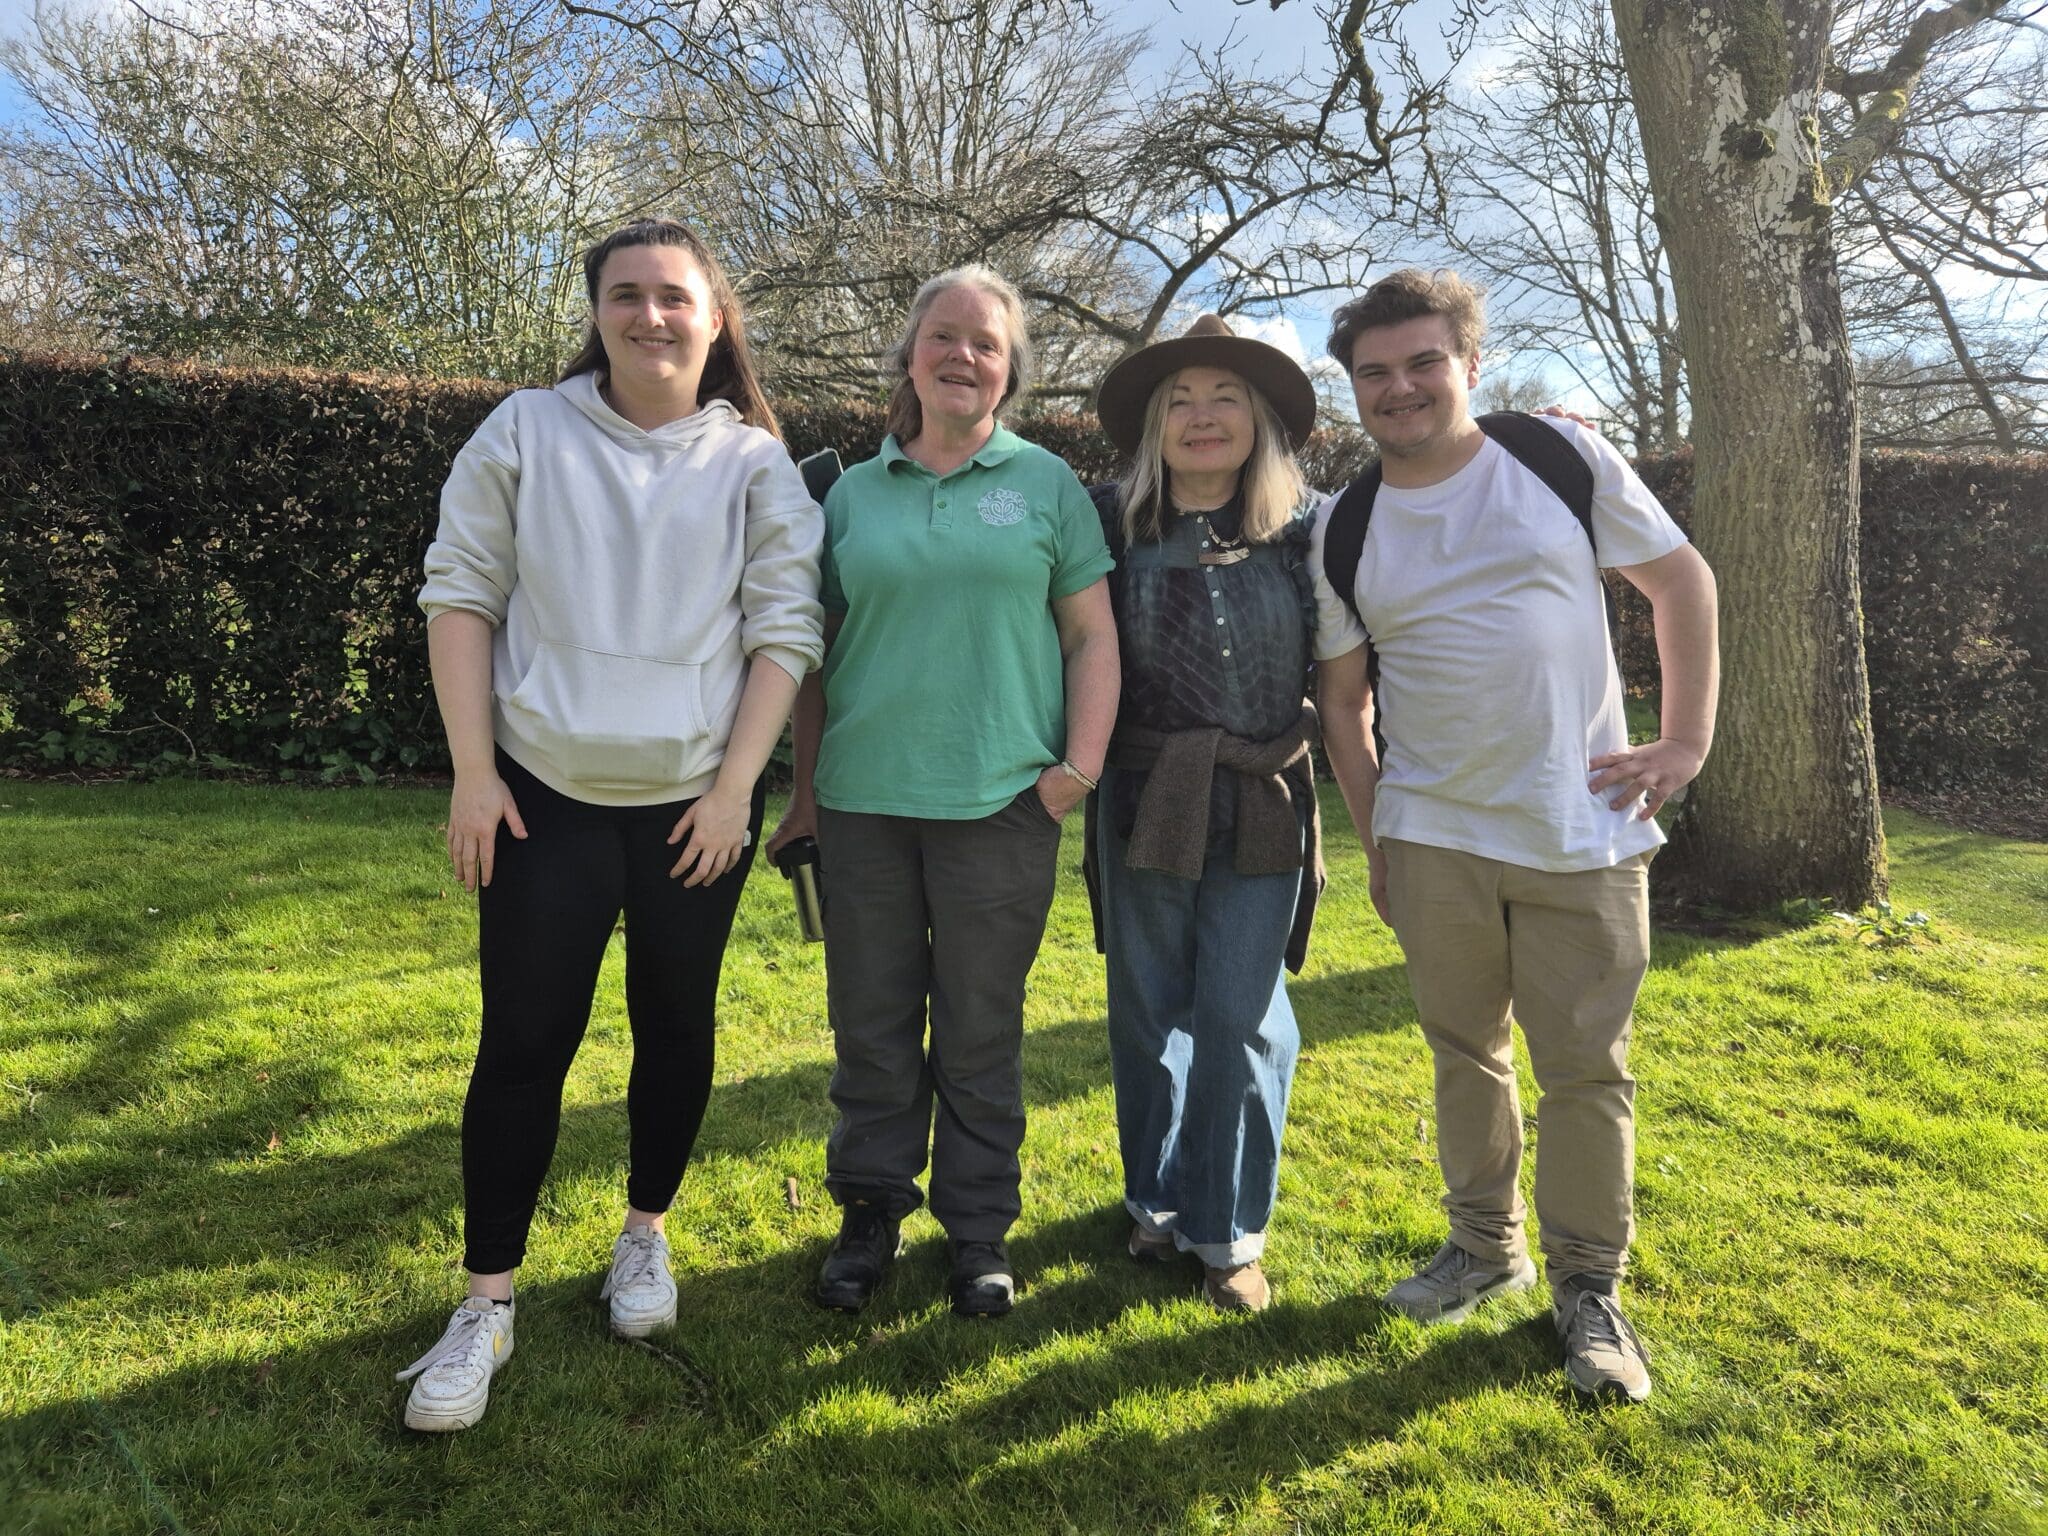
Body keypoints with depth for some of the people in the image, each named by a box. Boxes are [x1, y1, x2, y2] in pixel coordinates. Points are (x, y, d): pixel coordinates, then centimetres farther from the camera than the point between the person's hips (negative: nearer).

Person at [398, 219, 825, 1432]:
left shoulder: (756, 463, 0)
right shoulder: (526, 433, 0)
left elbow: (785, 631, -2)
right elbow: (460, 595, 1)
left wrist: (737, 788, -8)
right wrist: (474, 772, -5)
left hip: (697, 801, 1)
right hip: (546, 793, 0)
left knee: (676, 1023, 11)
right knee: (525, 1038, 1)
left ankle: (648, 1234, 33)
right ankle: (489, 1300, 15)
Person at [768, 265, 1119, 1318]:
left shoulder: (1046, 483, 6)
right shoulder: (855, 494, 10)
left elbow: (1092, 635, 4)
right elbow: (818, 649, 13)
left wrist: (1081, 763, -6)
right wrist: (805, 785, 11)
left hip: (1001, 800, -2)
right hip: (864, 799, 2)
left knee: (981, 1030, 7)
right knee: (871, 1021, 10)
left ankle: (979, 1227, 23)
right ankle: (871, 1209, 27)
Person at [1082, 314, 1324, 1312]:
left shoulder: (1304, 530, 2)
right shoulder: (1113, 522, 1)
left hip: (1262, 813, 0)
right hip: (1143, 805, 1)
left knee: (1239, 1019, 1)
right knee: (1148, 1013, 11)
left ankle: (1230, 1231, 18)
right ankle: (1156, 1200, 32)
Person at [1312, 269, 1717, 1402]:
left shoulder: (1563, 459, -1)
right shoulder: (1342, 532, 4)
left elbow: (1682, 582, 5)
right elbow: (1343, 700, 9)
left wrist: (1687, 742, -2)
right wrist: (1375, 841, 6)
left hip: (1582, 831, -2)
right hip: (1433, 838, 2)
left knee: (1585, 1065, 5)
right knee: (1465, 1052, 14)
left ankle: (1588, 1290, 21)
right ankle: (1486, 1246, 33)